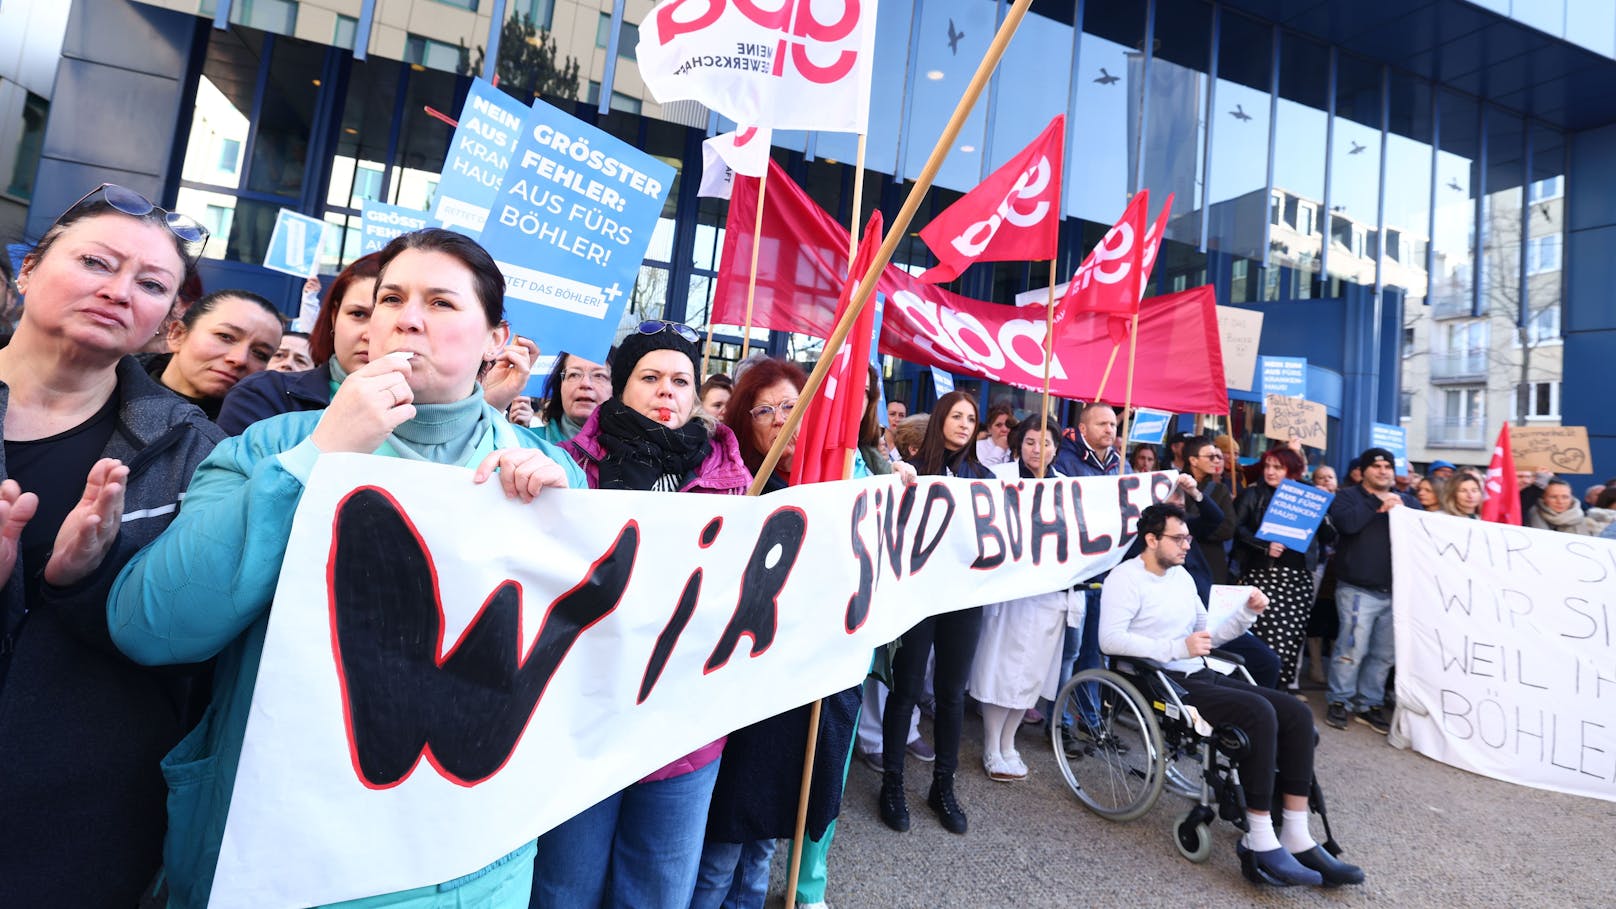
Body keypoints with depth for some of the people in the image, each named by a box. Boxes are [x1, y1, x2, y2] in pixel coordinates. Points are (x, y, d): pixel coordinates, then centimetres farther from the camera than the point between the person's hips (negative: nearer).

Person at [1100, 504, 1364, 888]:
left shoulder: (1182, 576, 17)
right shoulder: (1126, 578, -10)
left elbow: (1206, 636, 21)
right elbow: (1110, 639, -22)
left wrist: (1247, 613, 6)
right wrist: (1178, 647, -25)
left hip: (1200, 675, 9)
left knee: (1297, 713, -6)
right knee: (1259, 712, -26)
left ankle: (1296, 839, -3)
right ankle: (1260, 842, -16)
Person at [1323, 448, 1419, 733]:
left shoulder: (1407, 501, 18)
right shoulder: (1348, 496, 4)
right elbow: (1345, 523, -16)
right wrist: (1379, 506, -11)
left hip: (1396, 590, 5)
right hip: (1358, 589, -5)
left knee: (1384, 653, 8)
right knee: (1353, 648, -9)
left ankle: (1369, 704, 20)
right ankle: (1340, 700, 5)